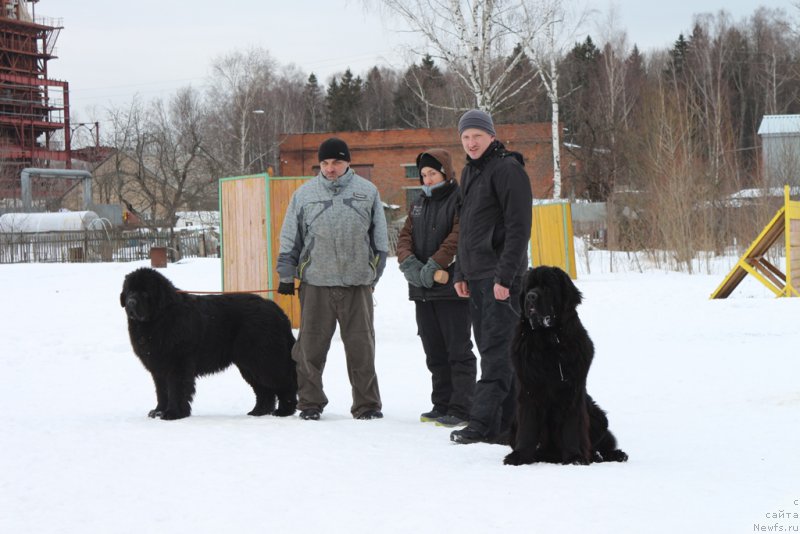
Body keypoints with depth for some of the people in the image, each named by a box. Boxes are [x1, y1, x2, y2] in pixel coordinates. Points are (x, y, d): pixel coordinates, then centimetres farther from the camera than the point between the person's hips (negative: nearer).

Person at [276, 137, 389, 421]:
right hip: (316, 283, 0)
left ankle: (367, 404, 11)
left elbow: (380, 238, 14)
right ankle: (309, 402, 13)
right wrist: (286, 276, 7)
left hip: (357, 282, 0)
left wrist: (375, 275, 11)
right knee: (311, 345, 2)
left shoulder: (367, 192, 8)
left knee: (361, 346, 3)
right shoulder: (305, 193, 7)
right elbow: (289, 238, 11)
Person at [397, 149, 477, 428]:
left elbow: (457, 237, -18)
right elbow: (405, 236, 12)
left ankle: (461, 409, -5)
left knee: (458, 350, -5)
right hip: (422, 290, 8)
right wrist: (409, 262, -8)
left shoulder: (460, 200, -6)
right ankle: (442, 405, 20)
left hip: (452, 289, -8)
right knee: (434, 353, 13)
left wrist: (434, 265, -22)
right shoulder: (419, 204, 18)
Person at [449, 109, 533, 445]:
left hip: (500, 276, -10)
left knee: (496, 351, -11)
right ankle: (506, 423, 12)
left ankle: (483, 423, -15)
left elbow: (518, 228, -16)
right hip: (476, 275, 10)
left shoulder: (507, 169, -11)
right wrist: (461, 273, 18)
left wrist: (505, 276, -21)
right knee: (490, 349, 9)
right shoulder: (470, 172, 18)